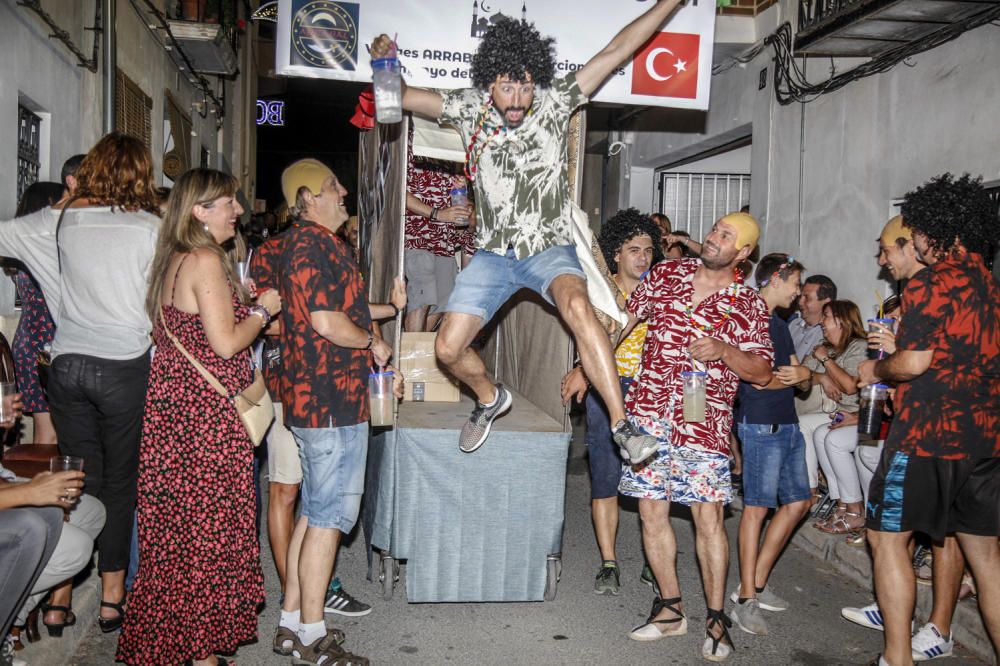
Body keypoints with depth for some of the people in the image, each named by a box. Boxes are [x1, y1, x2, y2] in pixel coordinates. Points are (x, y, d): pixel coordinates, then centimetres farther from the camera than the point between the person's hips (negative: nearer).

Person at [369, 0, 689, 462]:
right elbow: (402, 96, 7)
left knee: (577, 306, -36)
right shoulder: (470, 108, -1)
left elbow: (617, 50, -5)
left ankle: (621, 425, -31)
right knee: (448, 348, -4)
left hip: (549, 248, -3)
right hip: (493, 253, 3)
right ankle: (490, 399, 30)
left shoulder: (554, 103, -6)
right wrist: (384, 66, -10)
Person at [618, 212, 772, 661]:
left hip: (704, 423, -2)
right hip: (648, 416, 2)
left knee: (709, 518, -1)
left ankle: (716, 619, 17)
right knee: (652, 512, 6)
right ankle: (670, 609, 23)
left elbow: (762, 372, 2)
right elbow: (623, 319, 14)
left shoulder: (749, 305, 2)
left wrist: (725, 350, -16)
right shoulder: (666, 274, 7)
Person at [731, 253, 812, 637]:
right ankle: (746, 600, 3)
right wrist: (797, 375, -12)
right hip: (761, 425, -10)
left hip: (787, 424, 10)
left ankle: (755, 585, 19)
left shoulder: (779, 323, 19)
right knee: (757, 507, -5)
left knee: (797, 502, 12)